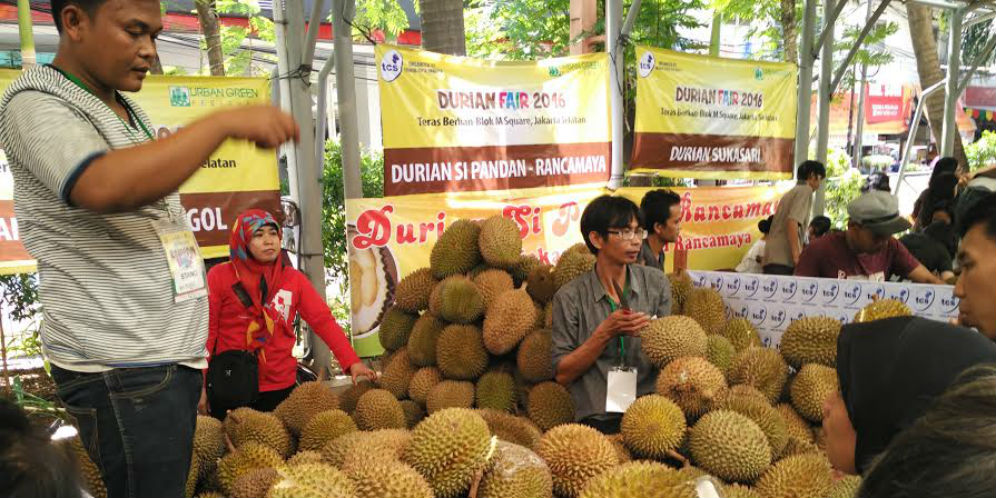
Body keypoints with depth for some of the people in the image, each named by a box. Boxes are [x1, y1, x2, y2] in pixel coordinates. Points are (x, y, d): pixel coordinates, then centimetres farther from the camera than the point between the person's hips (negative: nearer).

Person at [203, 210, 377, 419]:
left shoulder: (294, 278, 4)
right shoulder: (219, 276, -2)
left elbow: (323, 321, -3)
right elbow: (206, 331, -1)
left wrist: (352, 362, -14)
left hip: (281, 387, 2)